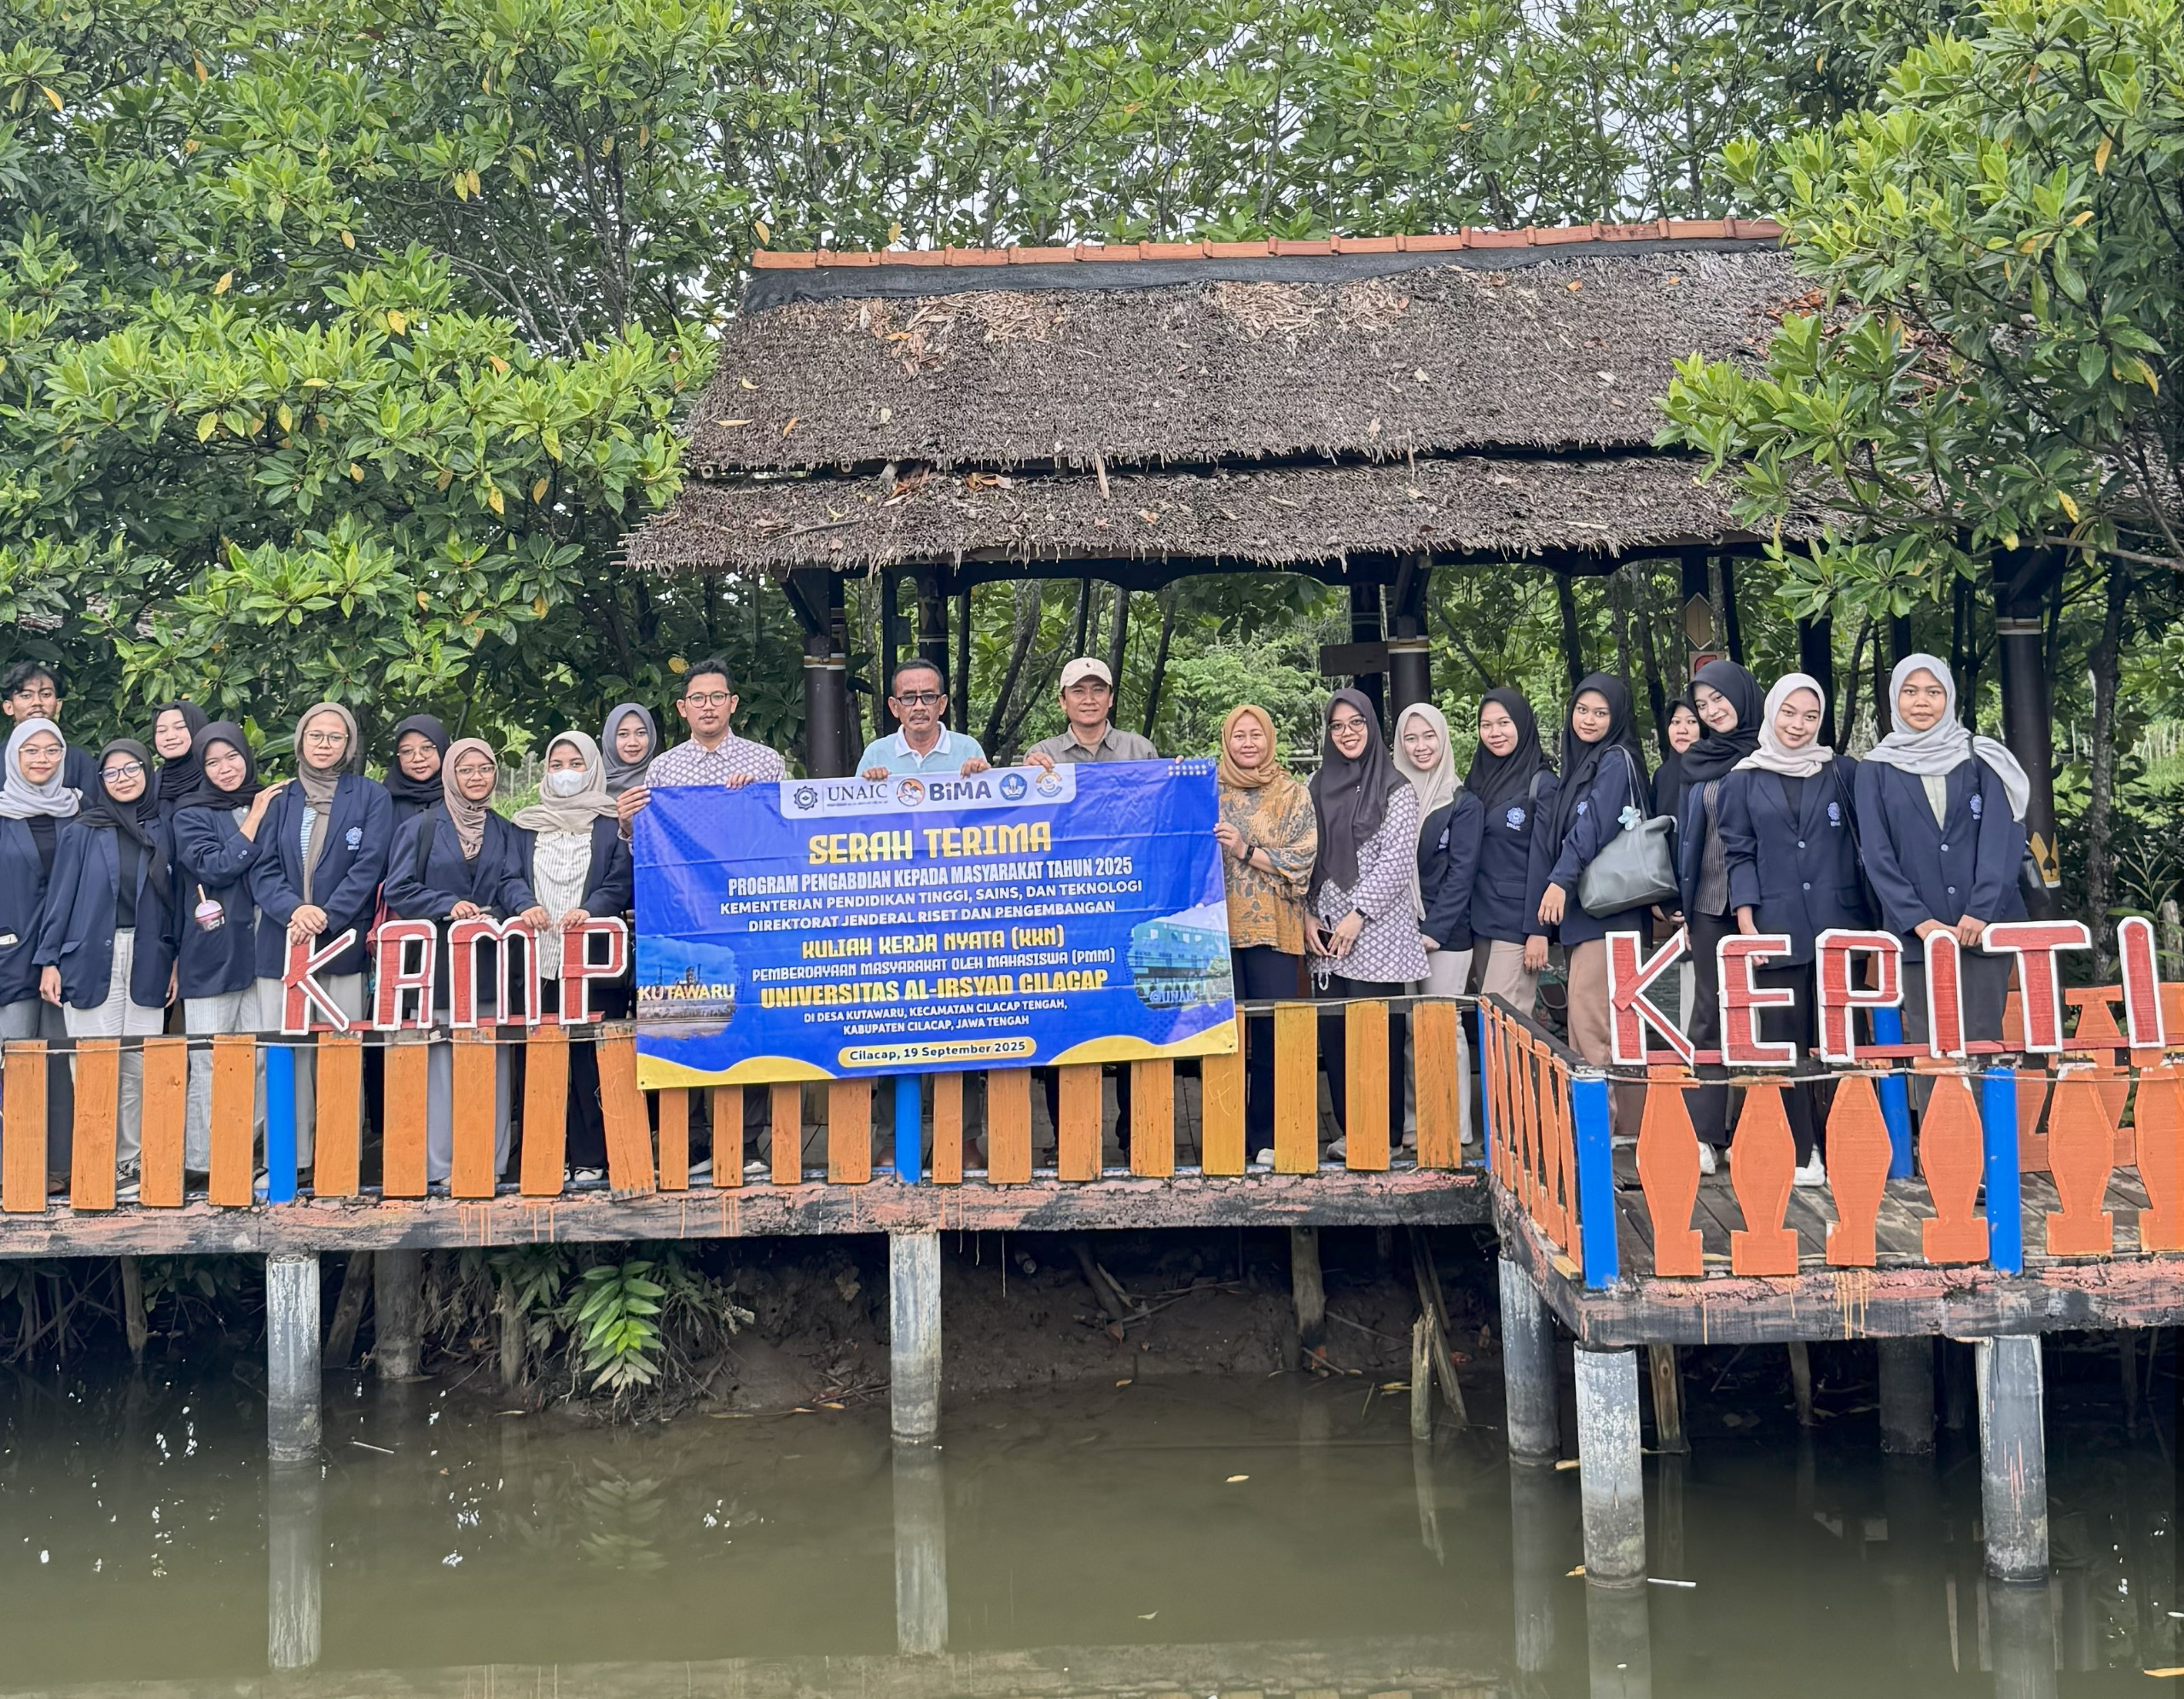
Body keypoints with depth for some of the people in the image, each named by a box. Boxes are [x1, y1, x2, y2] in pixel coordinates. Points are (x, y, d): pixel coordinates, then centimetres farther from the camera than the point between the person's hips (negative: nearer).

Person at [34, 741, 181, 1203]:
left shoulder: (161, 832, 10)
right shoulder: (81, 833, 3)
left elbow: (172, 901, 11)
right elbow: (60, 898, 3)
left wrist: (174, 962, 7)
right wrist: (49, 961, -1)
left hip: (146, 963, 2)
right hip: (91, 961, -2)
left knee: (139, 1067, 1)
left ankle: (129, 1163, 8)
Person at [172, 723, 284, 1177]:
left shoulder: (273, 806, 16)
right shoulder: (192, 815, 6)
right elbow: (215, 867, -10)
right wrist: (254, 818, -5)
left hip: (265, 948, 3)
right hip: (212, 956, -3)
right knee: (209, 1061, -3)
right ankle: (203, 1163, 0)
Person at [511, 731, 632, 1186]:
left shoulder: (611, 824, 7)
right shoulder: (528, 825, 18)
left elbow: (621, 882, -2)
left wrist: (588, 910, -19)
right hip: (541, 958, 3)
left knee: (591, 1057, -7)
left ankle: (591, 1158, -3)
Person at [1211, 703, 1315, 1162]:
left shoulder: (1294, 795, 6)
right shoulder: (1208, 789, 11)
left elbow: (1301, 864, -2)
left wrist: (1246, 851, -12)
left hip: (1274, 930, -1)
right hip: (1219, 927, 1)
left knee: (1273, 1037, -2)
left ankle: (1268, 1137, 8)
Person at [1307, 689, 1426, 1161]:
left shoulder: (1395, 790, -1)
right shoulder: (1319, 787, 14)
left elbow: (1396, 860, -8)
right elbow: (1308, 858, 13)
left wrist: (1357, 916, -13)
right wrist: (1308, 915, 1)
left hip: (1377, 933, -5)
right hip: (1327, 935, 5)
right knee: (1334, 1032, 3)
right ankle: (1350, 1132, 12)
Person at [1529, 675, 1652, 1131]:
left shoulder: (1617, 761, -4)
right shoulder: (1578, 764, 21)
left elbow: (1593, 825, -19)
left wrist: (1560, 880, -31)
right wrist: (1541, 927, 17)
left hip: (1606, 909, -9)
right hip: (1577, 911, 9)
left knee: (1589, 1023, -13)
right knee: (1585, 1023, 8)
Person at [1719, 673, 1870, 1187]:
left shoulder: (1843, 773, 9)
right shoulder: (1743, 782, 8)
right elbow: (1738, 855, 6)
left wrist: (1874, 913, 2)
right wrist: (1747, 922, -4)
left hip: (1839, 926, 0)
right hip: (1777, 930, 0)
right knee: (1787, 1041, 0)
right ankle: (1802, 1153, 5)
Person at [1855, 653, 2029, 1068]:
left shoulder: (1981, 760, 8)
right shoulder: (1876, 769, 8)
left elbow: (2003, 838, 0)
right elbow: (1877, 853, 2)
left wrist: (1980, 911, -12)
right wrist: (1918, 920, -9)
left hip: (1983, 925, 0)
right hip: (1916, 933, 0)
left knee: (1981, 1040, -2)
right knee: (1926, 1045, -2)